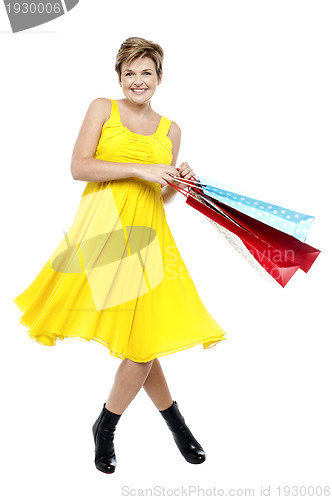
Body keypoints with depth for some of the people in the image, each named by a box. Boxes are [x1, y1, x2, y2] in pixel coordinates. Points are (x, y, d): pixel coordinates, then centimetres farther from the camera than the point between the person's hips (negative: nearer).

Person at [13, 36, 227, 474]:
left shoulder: (170, 130, 17)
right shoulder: (102, 109, 8)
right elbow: (78, 167, -4)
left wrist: (178, 183, -3)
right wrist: (138, 169, -12)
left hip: (147, 233, 3)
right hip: (103, 229, -3)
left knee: (147, 335, -2)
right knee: (133, 338, -1)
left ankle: (106, 428, 23)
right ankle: (174, 420, 23)